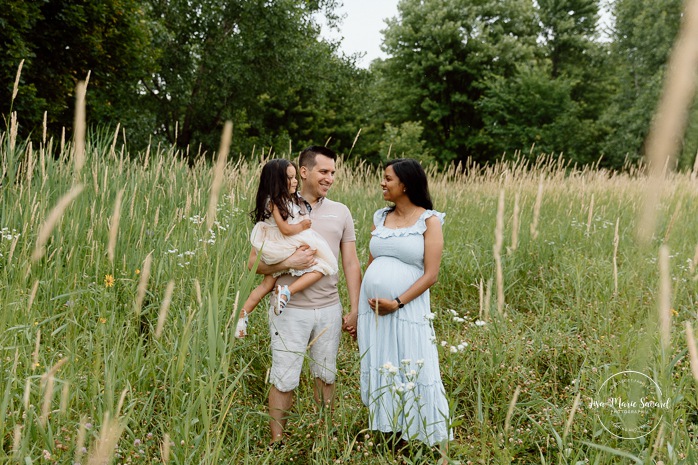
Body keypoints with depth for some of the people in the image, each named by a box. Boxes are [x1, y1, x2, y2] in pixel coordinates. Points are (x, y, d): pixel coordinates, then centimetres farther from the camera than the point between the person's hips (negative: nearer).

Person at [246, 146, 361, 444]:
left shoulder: (340, 212, 6)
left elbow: (351, 264, 8)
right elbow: (254, 262, -3)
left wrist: (355, 310, 4)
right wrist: (288, 263, -19)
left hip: (330, 309, 3)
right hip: (290, 310, -3)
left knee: (325, 376, 15)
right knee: (284, 380, 4)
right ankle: (277, 442, 21)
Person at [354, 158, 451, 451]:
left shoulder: (429, 221, -4)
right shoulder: (380, 218, 10)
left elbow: (431, 274, -9)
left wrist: (397, 303, -16)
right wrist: (359, 311, 11)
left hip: (407, 311, -5)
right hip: (372, 311, 5)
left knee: (412, 377, 2)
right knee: (379, 375, 12)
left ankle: (418, 439, 20)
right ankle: (386, 434, 27)